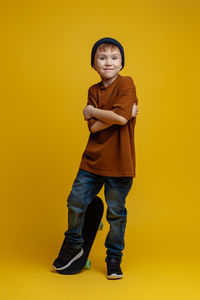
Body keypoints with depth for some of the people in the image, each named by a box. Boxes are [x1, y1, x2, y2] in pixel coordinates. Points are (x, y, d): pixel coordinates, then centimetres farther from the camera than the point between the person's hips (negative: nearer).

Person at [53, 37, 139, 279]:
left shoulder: (126, 83, -6)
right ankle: (73, 246, 31)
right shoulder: (94, 90, 8)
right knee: (76, 201, 6)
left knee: (116, 212, 6)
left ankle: (114, 258, 25)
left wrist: (92, 111, -8)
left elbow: (120, 116, -22)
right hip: (93, 159, 4)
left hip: (119, 162, -4)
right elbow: (94, 127, -5)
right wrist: (117, 115, -15)